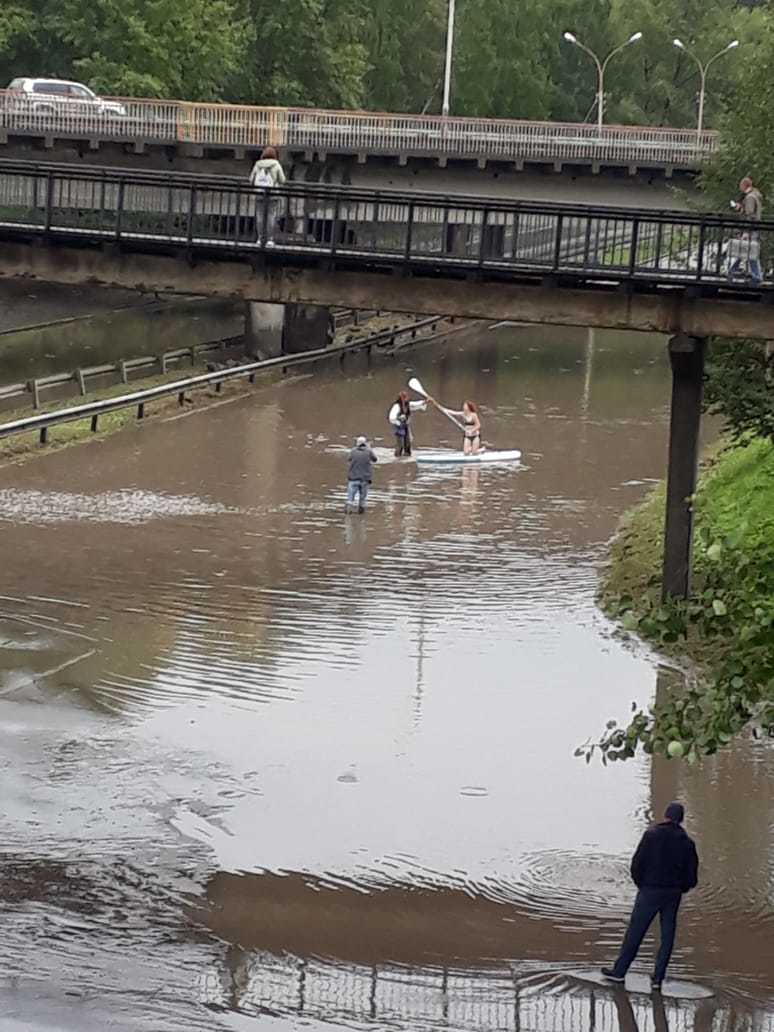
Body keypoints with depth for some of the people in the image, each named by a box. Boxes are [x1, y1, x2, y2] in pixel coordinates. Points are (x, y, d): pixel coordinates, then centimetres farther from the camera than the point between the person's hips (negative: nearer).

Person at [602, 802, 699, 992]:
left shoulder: (652, 835, -10)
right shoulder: (686, 842, 0)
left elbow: (637, 863, -11)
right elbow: (692, 875, 1)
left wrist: (640, 883, 6)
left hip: (650, 891, -3)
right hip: (673, 895, 3)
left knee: (635, 932, 5)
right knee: (667, 936, 9)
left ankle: (619, 971, 12)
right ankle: (658, 978, 7)